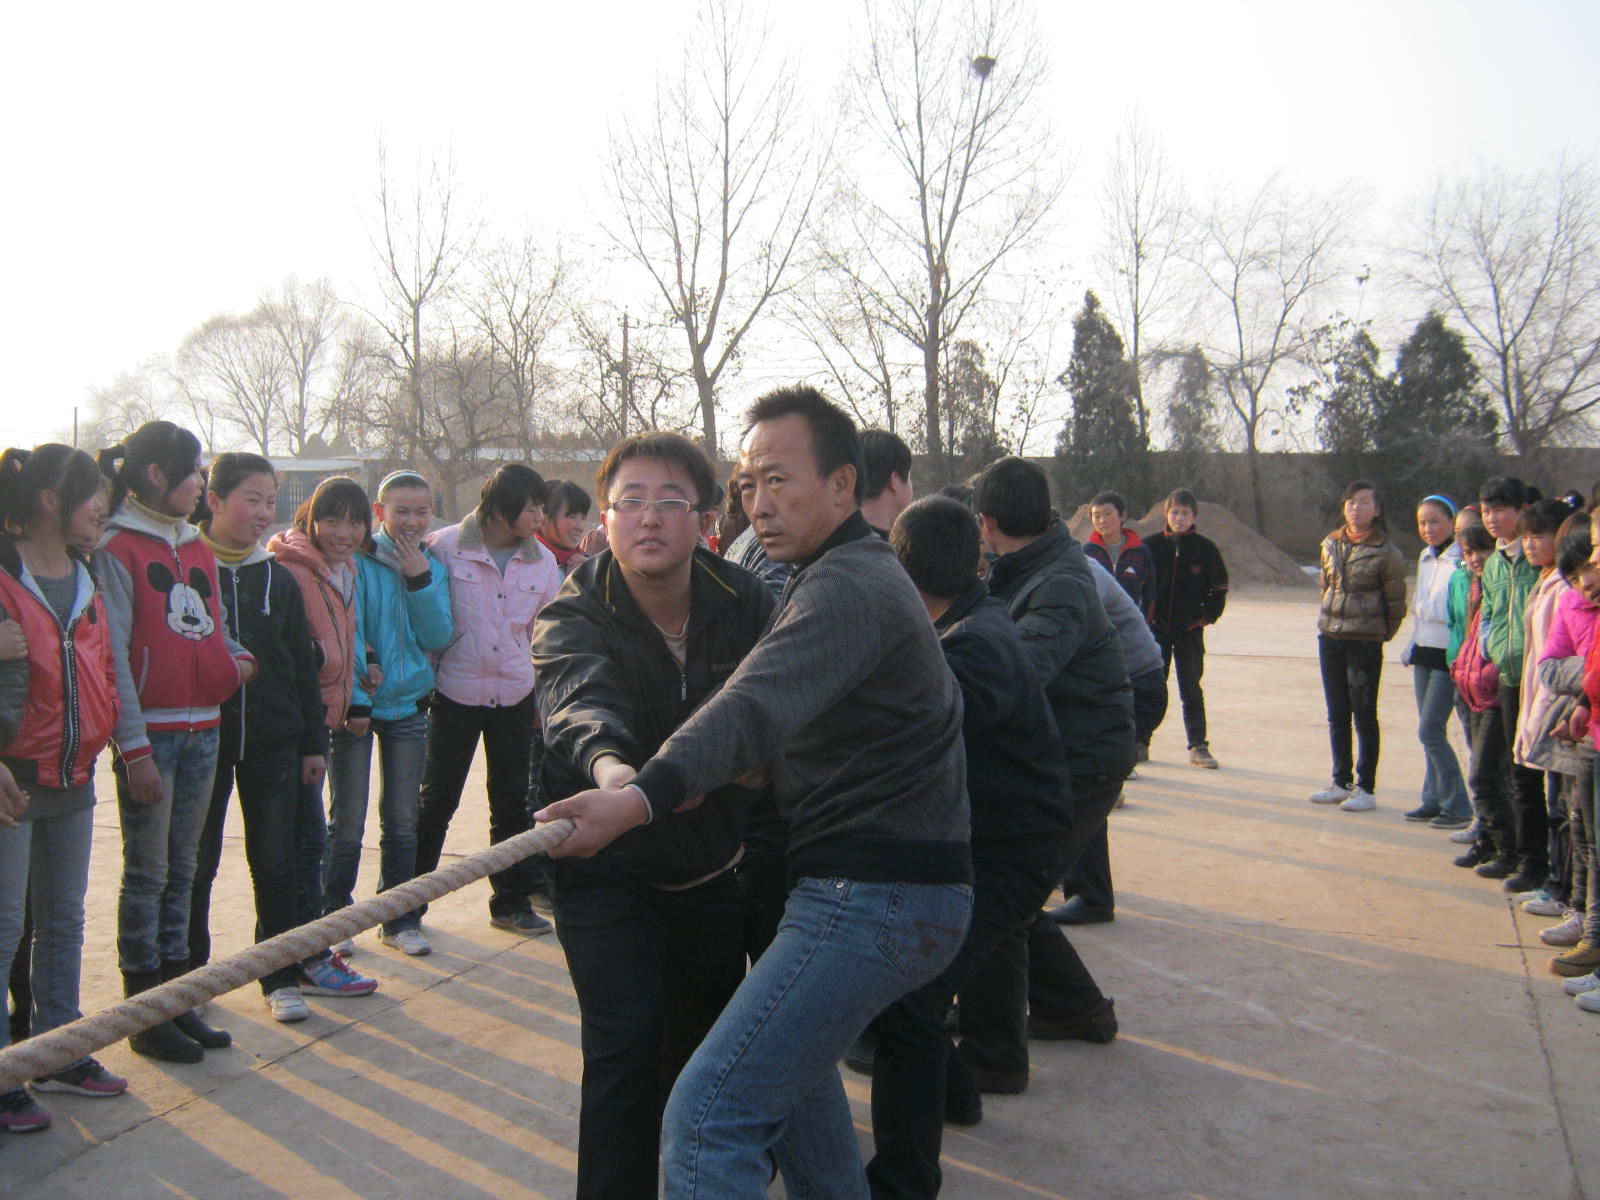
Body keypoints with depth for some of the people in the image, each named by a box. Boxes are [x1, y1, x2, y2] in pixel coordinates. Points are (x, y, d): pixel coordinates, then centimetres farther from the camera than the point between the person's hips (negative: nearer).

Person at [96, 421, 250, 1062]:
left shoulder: (196, 548, 14)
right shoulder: (118, 549, -8)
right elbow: (114, 656, -13)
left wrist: (238, 657, 0)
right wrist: (134, 748, -17)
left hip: (202, 731, 7)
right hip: (150, 733, -7)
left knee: (181, 872, 13)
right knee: (147, 875, 1)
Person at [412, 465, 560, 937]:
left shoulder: (543, 561, 3)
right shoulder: (445, 547, -9)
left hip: (515, 698, 3)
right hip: (454, 694, -3)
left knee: (512, 803, 11)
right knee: (436, 801, 6)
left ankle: (511, 901, 25)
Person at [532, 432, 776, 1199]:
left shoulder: (746, 602, -8)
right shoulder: (573, 619, -19)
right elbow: (580, 697, -40)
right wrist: (607, 763, -61)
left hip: (714, 869, 3)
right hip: (608, 871, -3)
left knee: (707, 1046, 15)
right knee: (626, 1044, -14)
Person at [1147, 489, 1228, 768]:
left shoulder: (1205, 548, 1)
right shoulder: (1151, 546, 1)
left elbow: (1219, 588, 9)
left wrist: (1208, 616, 1)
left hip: (1190, 630, 0)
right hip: (1157, 629, 0)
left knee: (1191, 690, 4)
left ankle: (1198, 746, 10)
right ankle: (1140, 742, 12)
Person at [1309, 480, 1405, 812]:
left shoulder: (1386, 552, -9)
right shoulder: (1331, 544, 7)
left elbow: (1396, 603, -3)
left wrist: (1380, 634, 4)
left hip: (1365, 641, -6)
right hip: (1330, 637, 6)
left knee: (1364, 715, -1)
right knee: (1337, 715, 12)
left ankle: (1365, 788, 6)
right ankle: (1341, 782, 22)